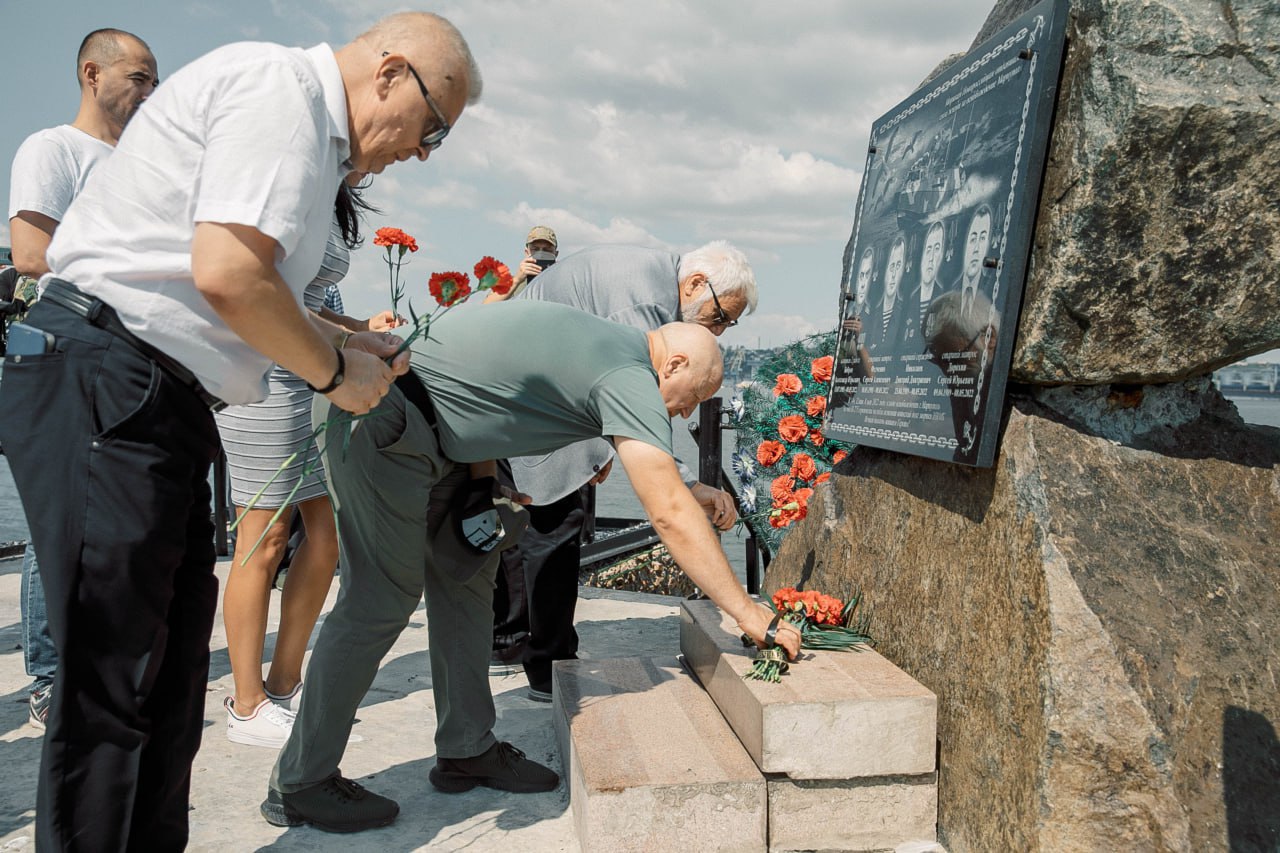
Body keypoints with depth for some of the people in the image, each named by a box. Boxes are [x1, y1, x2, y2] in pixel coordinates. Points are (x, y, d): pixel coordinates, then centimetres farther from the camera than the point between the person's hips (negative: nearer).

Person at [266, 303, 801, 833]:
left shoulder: (608, 344, 13)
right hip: (388, 426, -10)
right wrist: (749, 614, -16)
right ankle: (299, 784, 9)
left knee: (465, 575, 11)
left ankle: (466, 751, 20)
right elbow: (670, 514, -21)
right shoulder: (631, 378, -16)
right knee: (383, 599, -5)